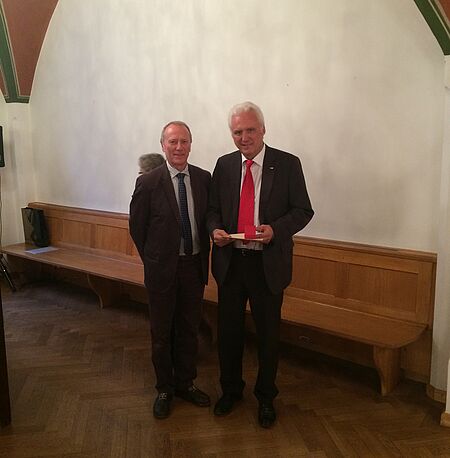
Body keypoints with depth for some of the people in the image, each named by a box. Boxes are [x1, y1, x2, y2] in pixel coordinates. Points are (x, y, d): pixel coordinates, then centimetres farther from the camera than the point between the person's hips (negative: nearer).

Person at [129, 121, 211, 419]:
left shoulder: (204, 178, -1)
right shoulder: (148, 182, -11)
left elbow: (208, 218, 8)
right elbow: (137, 226, -3)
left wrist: (204, 256, 4)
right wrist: (153, 260, 1)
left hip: (194, 265, 3)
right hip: (163, 268, -3)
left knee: (189, 329, 17)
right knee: (162, 332, 12)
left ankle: (186, 383, 36)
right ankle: (165, 389, 32)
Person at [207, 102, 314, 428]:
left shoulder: (287, 164, -4)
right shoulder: (224, 165, 6)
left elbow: (303, 210, -4)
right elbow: (213, 208, 11)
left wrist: (275, 229, -22)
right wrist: (215, 229, -10)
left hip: (268, 263, -3)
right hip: (230, 261, 3)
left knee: (268, 334, 11)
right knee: (228, 330, 15)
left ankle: (266, 397, 34)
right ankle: (231, 389, 39)